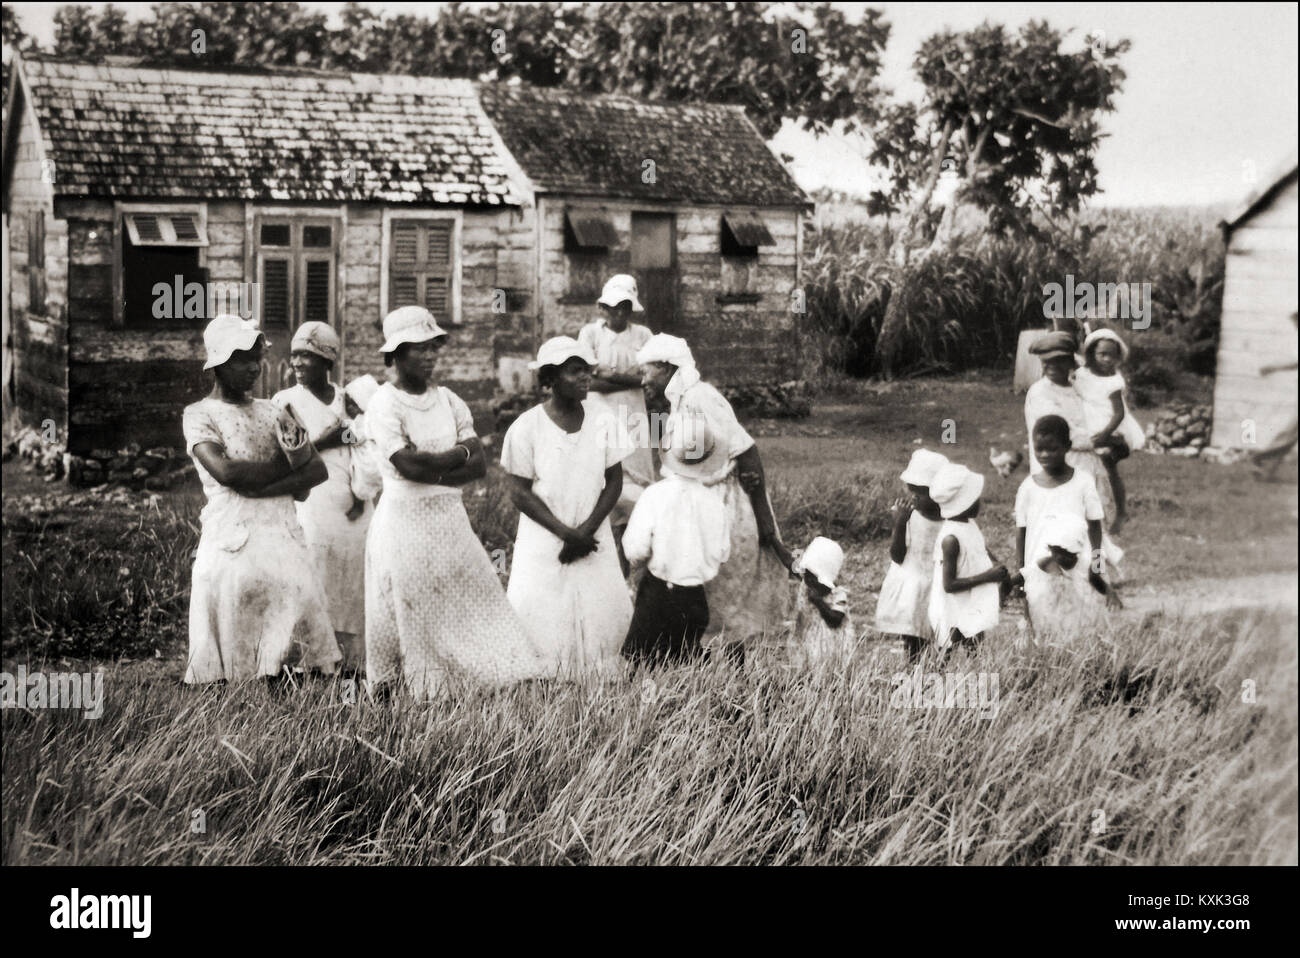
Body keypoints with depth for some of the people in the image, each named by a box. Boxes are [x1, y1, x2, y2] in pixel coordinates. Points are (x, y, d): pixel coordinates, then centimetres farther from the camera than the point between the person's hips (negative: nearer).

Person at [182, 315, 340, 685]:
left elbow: (318, 470, 6)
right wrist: (286, 466, -1)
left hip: (284, 539, 4)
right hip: (231, 542, -4)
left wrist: (260, 487, -9)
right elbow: (225, 471, -13)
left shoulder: (272, 412, 18)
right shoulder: (199, 415, 5)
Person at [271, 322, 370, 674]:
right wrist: (332, 438, -12)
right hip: (312, 505, -4)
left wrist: (361, 494, -5)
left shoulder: (347, 399, 12)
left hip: (351, 507, 4)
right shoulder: (286, 401, 3)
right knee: (316, 585, -11)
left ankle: (353, 663, 6)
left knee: (353, 587, 1)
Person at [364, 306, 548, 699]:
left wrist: (433, 472, -14)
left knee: (478, 598, 3)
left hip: (450, 518, 6)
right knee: (412, 612, 0)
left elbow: (479, 465, 1)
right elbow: (410, 465, -21)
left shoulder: (447, 399, 9)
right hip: (405, 519, -6)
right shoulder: (384, 405, -9)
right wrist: (460, 453, -6)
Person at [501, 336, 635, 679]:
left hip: (593, 536, 3)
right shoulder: (526, 428, -10)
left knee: (603, 609, -1)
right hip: (543, 540, -3)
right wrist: (566, 533, -14)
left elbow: (614, 481, 2)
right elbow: (520, 493, -8)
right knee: (542, 613, -4)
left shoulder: (603, 421, -1)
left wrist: (586, 531, -10)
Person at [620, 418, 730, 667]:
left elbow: (635, 550, -14)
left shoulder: (655, 494, -13)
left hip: (658, 592, -3)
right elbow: (722, 553, 3)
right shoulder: (714, 499, -4)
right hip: (695, 597, 3)